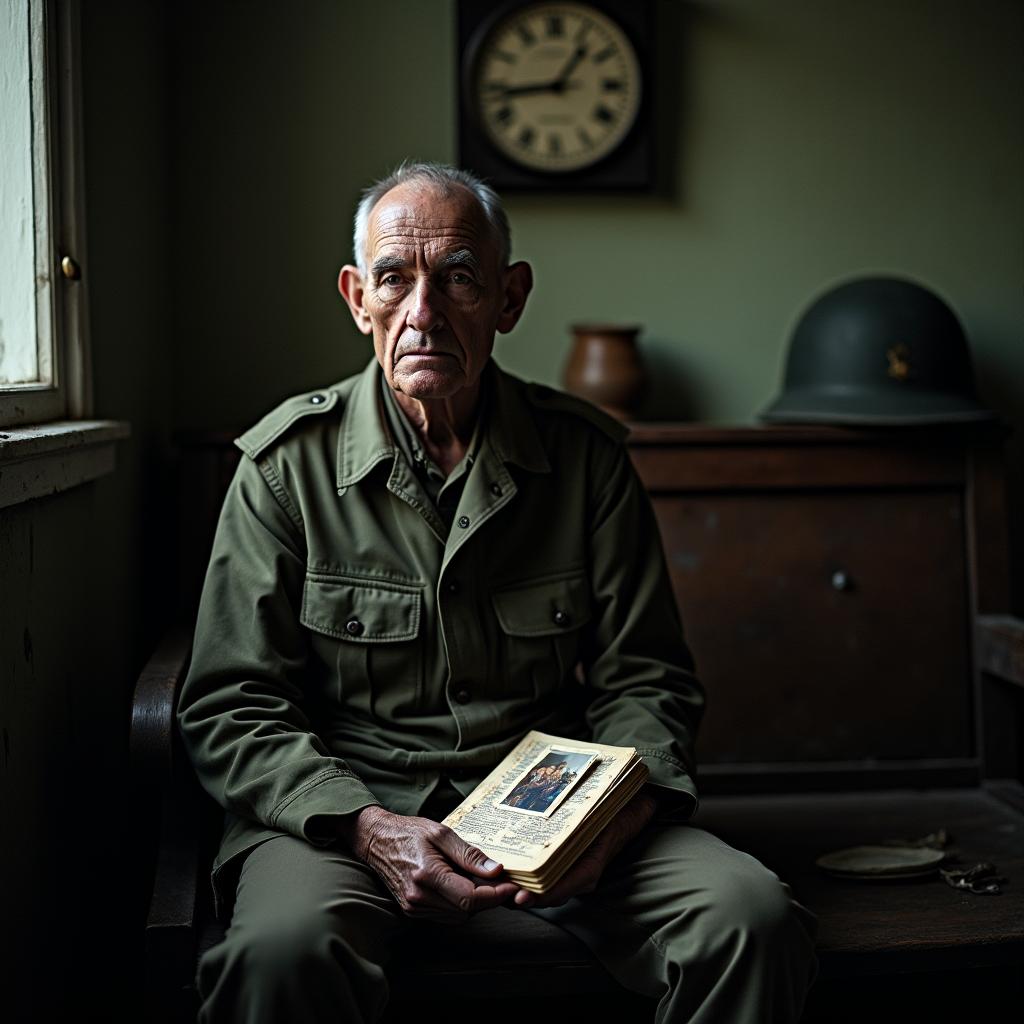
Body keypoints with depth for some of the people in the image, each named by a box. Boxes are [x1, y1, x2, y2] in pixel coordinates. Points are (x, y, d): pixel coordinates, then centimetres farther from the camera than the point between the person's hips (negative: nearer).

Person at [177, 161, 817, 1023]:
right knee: (285, 946, -36)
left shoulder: (587, 455, 3)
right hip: (346, 810, -2)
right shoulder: (289, 462, -2)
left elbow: (643, 678, 7)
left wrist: (613, 810, -14)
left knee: (755, 919, -21)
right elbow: (233, 709, -4)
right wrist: (367, 829, -20)